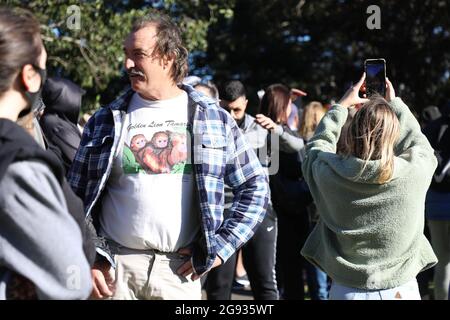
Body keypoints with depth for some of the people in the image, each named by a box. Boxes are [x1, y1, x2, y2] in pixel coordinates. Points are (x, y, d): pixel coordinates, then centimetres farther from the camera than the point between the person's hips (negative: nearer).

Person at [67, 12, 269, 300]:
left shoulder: (212, 119, 4)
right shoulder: (106, 121, 5)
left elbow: (255, 187, 7)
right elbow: (77, 197, 8)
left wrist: (221, 245, -1)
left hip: (180, 269, 0)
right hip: (115, 266, 0)